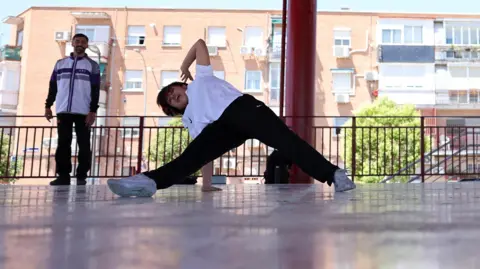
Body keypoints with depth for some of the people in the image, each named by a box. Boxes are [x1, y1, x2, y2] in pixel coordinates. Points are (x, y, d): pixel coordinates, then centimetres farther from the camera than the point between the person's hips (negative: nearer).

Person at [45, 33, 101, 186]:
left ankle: (81, 176, 4)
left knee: (84, 145, -1)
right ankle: (63, 176, 9)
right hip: (63, 111, 3)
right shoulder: (60, 63, 14)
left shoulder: (92, 66, 5)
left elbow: (95, 90, -1)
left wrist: (93, 111, -9)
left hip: (83, 112, -3)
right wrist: (48, 106, 8)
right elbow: (53, 87, 16)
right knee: (63, 144, 4)